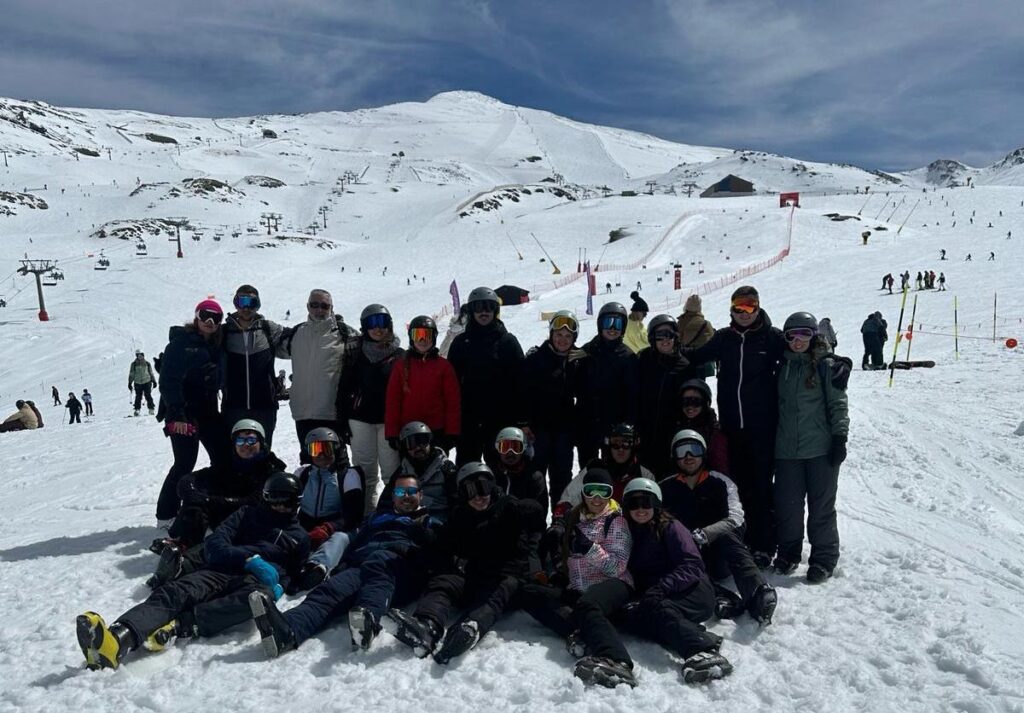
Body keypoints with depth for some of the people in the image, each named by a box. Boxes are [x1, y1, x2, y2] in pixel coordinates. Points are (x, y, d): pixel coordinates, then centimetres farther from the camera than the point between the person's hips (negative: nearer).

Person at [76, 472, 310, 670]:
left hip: (258, 580, -2)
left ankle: (178, 626, -49)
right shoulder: (248, 515, 26)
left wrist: (279, 585, -4)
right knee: (173, 592, -29)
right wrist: (249, 558, -8)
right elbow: (215, 543, 11)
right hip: (223, 570, 2)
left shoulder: (299, 536, 27)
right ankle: (118, 638, -56)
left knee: (258, 594, -40)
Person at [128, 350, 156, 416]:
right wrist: (130, 383, 3)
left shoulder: (147, 363, 8)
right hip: (137, 383, 0)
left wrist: (154, 381, 15)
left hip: (147, 382, 0)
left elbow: (151, 373, 15)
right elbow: (131, 374, 6)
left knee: (148, 396, -5)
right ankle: (137, 410, 8)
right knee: (138, 397, 1)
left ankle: (151, 410, -1)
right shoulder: (134, 364, 5)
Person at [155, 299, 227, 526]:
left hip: (207, 410, 7)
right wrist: (176, 414, -23)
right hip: (183, 412, -7)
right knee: (185, 463, -7)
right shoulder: (181, 342, -9)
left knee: (223, 456, 5)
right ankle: (166, 514, 6)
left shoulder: (216, 345, 11)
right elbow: (169, 380, -16)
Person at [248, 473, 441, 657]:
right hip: (363, 567, 4)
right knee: (332, 589, -29)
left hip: (402, 569, -3)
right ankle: (287, 630, -56)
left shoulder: (429, 522, 31)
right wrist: (341, 568, 9)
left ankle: (368, 618, -66)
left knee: (380, 559, -39)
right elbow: (354, 545, 28)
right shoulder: (377, 518, 40)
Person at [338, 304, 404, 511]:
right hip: (361, 418, 2)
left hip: (389, 419, -2)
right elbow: (345, 388, 10)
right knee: (365, 470, 7)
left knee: (392, 470, -5)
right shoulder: (357, 356, 10)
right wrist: (343, 419, 4)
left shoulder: (399, 356, 4)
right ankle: (366, 511, 14)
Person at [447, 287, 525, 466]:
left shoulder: (508, 341, 2)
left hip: (500, 417, -1)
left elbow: (519, 380, 0)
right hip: (468, 417, 2)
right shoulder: (461, 342, 7)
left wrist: (520, 417, -6)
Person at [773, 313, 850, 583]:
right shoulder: (783, 366, 11)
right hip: (787, 449, 4)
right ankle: (788, 552, 25)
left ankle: (824, 558, 17)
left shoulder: (825, 365, -2)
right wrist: (773, 442, 16)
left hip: (821, 447, -4)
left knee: (821, 504, 4)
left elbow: (838, 403, -3)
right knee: (787, 503, 7)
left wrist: (839, 437, -9)